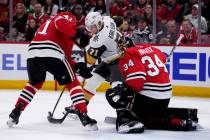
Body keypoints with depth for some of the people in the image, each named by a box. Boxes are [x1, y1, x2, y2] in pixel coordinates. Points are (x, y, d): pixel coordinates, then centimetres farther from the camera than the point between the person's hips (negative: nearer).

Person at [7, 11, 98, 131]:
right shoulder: (69, 17, 18)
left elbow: (65, 55, 32)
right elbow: (61, 23, -11)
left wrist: (77, 66, 24)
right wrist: (77, 35, -7)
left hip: (33, 52, 7)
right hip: (51, 53, -7)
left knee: (35, 83, 30)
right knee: (72, 83, 6)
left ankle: (15, 113, 23)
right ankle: (84, 116, -4)